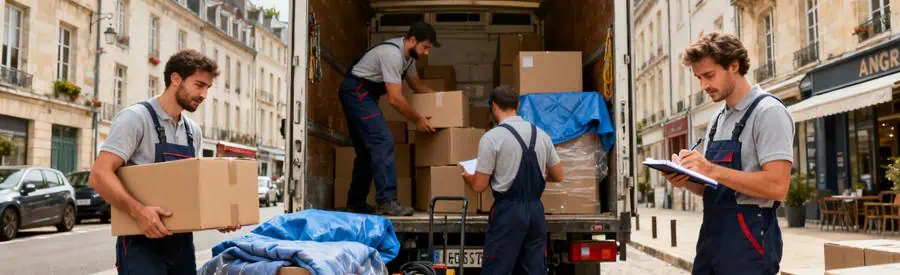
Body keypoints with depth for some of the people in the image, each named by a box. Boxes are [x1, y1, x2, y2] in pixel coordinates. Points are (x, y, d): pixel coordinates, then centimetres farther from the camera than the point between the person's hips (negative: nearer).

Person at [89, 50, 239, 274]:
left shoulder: (193, 131, 12)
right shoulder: (136, 118, -10)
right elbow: (99, 175, -18)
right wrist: (138, 211, -32)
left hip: (182, 241, 7)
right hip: (142, 241, -7)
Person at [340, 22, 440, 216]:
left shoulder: (408, 54, 6)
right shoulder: (393, 54, -25)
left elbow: (416, 83, 23)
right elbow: (395, 99, -26)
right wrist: (417, 120, -15)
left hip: (363, 95, 11)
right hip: (356, 92, -11)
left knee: (367, 146, 13)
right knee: (383, 141, -19)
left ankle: (356, 201, 18)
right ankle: (387, 202, -21)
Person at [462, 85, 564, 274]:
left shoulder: (492, 137, -10)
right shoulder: (541, 135, 7)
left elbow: (479, 186, -8)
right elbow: (558, 176, 15)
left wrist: (467, 177, 13)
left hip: (508, 210, -5)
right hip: (536, 208, 5)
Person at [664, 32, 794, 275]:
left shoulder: (768, 112, -10)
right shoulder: (718, 120, 15)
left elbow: (777, 186, -21)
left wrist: (711, 170, -24)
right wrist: (685, 180, -2)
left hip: (748, 239, -8)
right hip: (711, 236, 8)